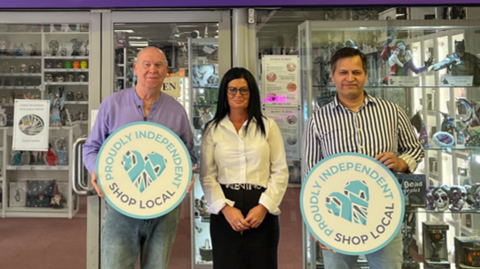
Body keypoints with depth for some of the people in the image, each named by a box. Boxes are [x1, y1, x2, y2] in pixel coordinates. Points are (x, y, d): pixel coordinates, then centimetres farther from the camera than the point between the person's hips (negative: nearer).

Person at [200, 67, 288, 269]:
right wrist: (226, 208, -12)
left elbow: (280, 172, 2)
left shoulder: (268, 126, 5)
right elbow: (207, 176, 1)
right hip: (224, 211, 1)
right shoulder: (213, 129, 6)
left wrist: (264, 206, -10)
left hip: (261, 209, 0)